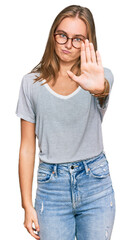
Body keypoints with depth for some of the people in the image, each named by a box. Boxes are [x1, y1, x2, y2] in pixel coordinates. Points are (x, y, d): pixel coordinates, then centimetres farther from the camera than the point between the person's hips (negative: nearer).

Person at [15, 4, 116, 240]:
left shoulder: (101, 75, -3)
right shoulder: (32, 82, -2)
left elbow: (103, 90, -29)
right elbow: (27, 147, 0)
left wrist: (98, 88, -54)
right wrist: (27, 205, -1)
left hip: (95, 182, 0)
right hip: (52, 185, 0)